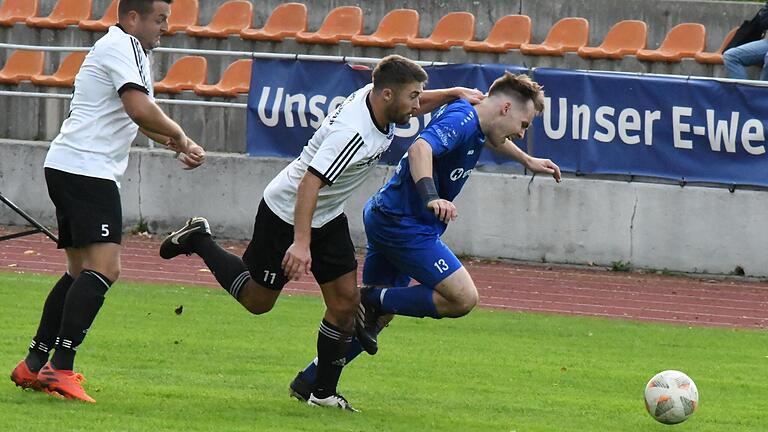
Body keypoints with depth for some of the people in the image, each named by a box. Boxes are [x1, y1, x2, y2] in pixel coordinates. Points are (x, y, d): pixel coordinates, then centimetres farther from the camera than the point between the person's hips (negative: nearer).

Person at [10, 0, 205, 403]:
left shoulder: (126, 49, 24)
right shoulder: (123, 47, -10)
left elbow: (140, 117, 34)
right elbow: (140, 110, -23)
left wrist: (181, 145, 21)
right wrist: (180, 136, -7)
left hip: (65, 168, 11)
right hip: (87, 169, -11)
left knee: (81, 272, 15)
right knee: (104, 267, -18)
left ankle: (33, 365, 17)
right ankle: (61, 369, -24)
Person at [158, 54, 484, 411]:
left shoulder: (374, 97, -9)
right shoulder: (352, 133, -35)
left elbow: (415, 106, 16)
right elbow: (309, 183, -39)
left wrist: (455, 93, 0)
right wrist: (301, 243, -45)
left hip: (328, 217, 8)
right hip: (286, 212, -8)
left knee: (345, 302, 0)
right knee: (257, 300, 9)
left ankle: (324, 392, 10)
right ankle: (199, 241, 28)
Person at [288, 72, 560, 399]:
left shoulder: (473, 124, 13)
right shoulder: (460, 120, -18)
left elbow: (491, 138, 39)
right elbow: (421, 149, -37)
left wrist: (527, 161, 49)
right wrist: (432, 198, -51)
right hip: (405, 224, -11)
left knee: (379, 314, 15)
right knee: (463, 298, -16)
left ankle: (309, 383, 18)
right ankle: (371, 301, -9)